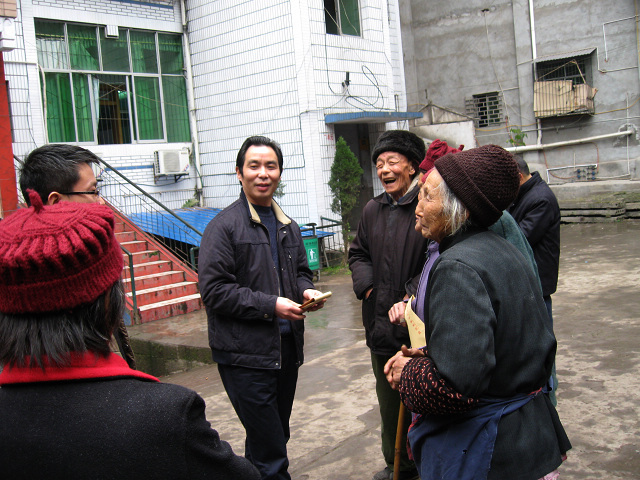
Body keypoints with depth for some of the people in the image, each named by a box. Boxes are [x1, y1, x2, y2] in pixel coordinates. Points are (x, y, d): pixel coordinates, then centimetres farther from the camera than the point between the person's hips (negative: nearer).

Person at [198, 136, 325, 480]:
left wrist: (306, 291, 2)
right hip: (245, 353, -7)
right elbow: (213, 290, -16)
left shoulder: (288, 227, 13)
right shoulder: (224, 226, -10)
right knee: (270, 451, -5)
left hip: (286, 347, 8)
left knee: (277, 437, 19)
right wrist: (270, 305, -19)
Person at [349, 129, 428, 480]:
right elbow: (358, 253, 20)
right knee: (389, 400, 19)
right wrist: (366, 284, 3)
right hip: (381, 323, 7)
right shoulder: (373, 210, 10)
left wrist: (414, 295, -21)